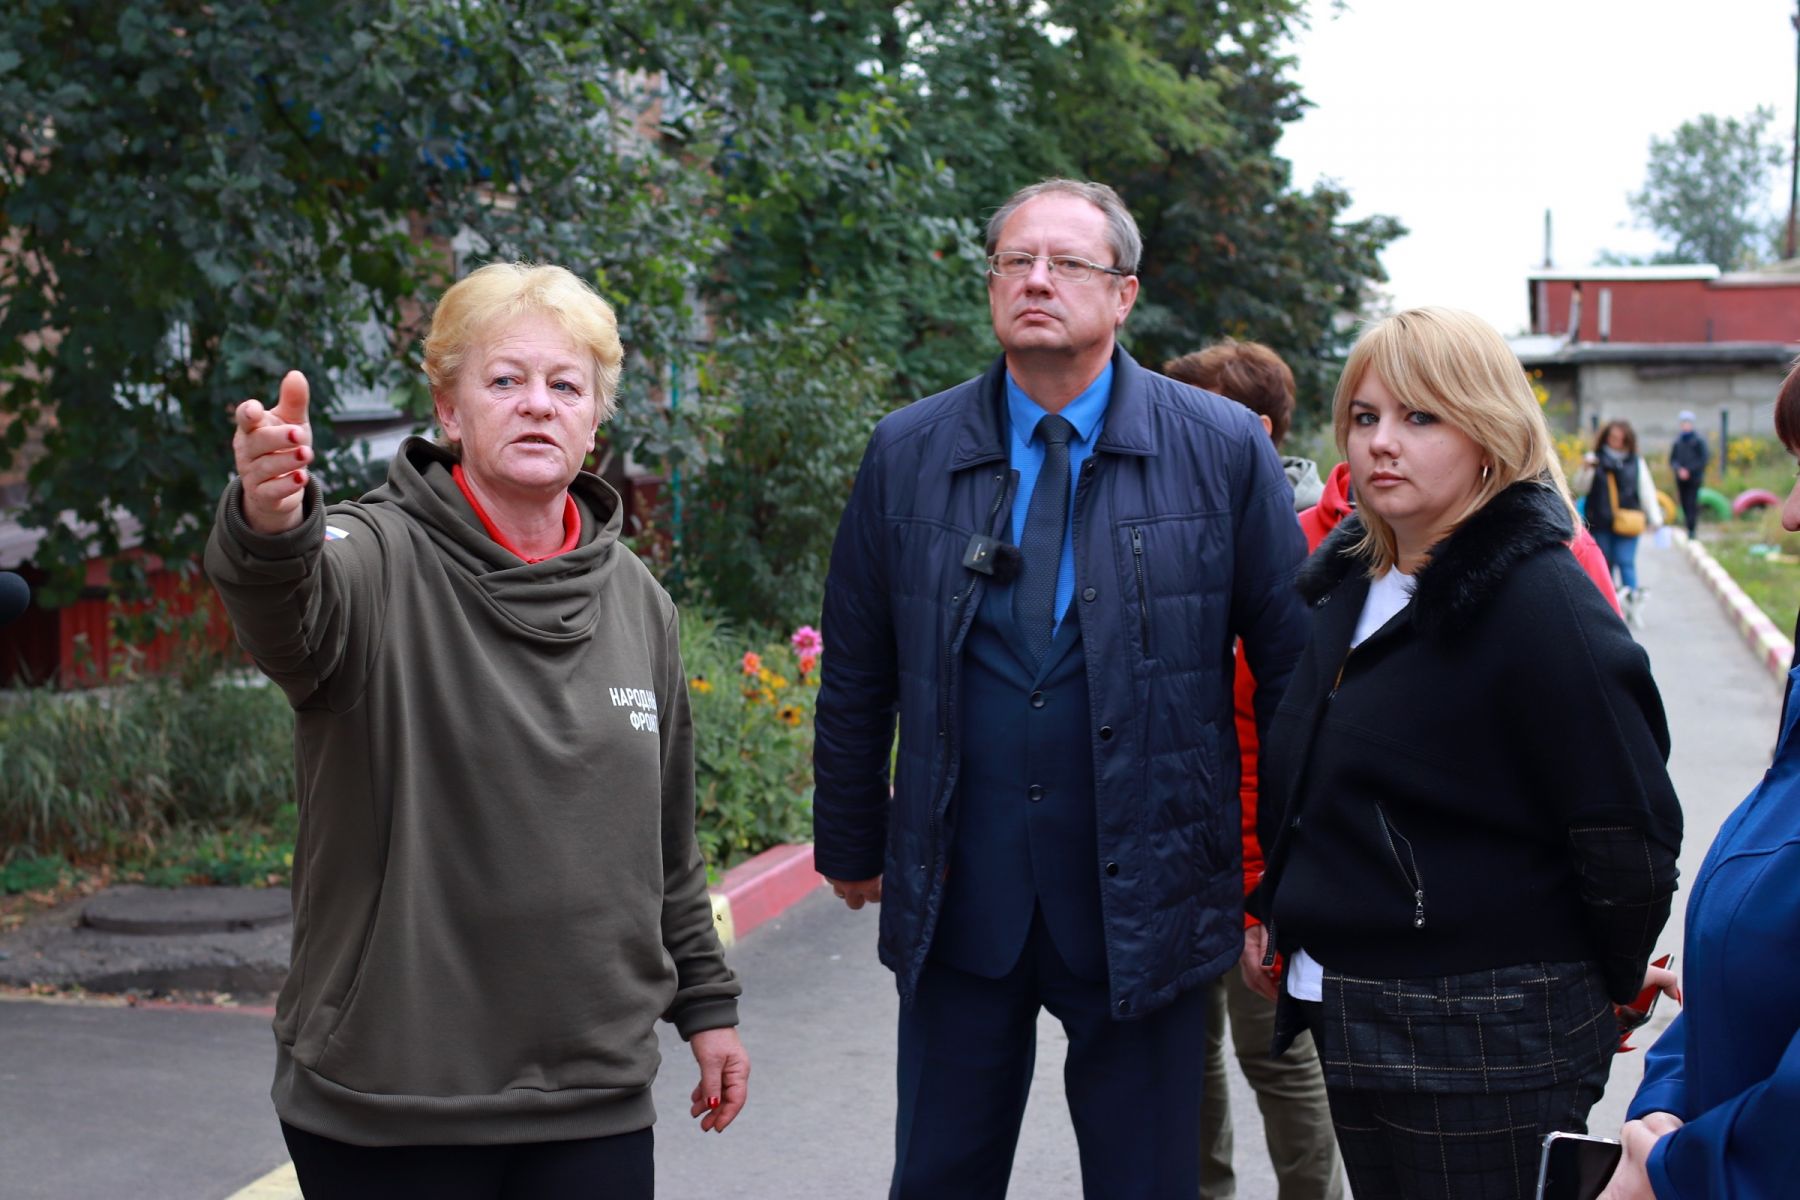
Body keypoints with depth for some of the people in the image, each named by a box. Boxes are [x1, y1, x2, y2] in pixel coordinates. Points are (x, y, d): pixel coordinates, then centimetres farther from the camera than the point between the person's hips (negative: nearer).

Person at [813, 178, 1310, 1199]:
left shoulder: (1225, 450, -3)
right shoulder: (907, 454, 3)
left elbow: (1293, 670, 0)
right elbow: (856, 680, 10)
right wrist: (851, 847, 15)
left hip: (1144, 902, -1)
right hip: (956, 895, 2)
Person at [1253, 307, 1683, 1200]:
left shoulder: (1540, 602, -17)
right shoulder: (1351, 582, 8)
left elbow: (1628, 837, -15)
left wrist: (1608, 988, -3)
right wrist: (1279, 907, 15)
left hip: (1487, 1049, -8)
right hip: (1348, 1021, 8)